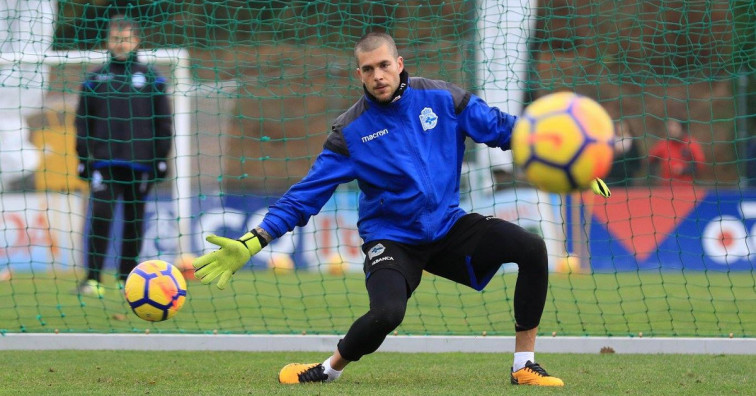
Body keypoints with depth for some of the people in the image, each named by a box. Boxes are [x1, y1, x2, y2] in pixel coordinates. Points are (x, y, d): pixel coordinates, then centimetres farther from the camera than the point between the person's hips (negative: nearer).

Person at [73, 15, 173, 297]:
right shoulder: (95, 79, 9)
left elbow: (163, 120, 8)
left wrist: (161, 158, 2)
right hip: (104, 161, -1)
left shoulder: (150, 78, 8)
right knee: (101, 216, -13)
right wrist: (84, 157, 3)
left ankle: (126, 277, 15)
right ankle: (93, 279, -13)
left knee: (134, 221, 6)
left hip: (140, 163, 1)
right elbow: (83, 120, 10)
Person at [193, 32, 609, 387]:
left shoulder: (441, 98, -3)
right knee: (386, 313, -33)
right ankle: (330, 368, -1)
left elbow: (503, 129, 1)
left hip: (449, 226, 3)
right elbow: (305, 196, -6)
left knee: (532, 248, -18)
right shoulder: (351, 132, -7)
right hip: (391, 238, -3)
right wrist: (252, 243, -14)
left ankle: (524, 365, -6)